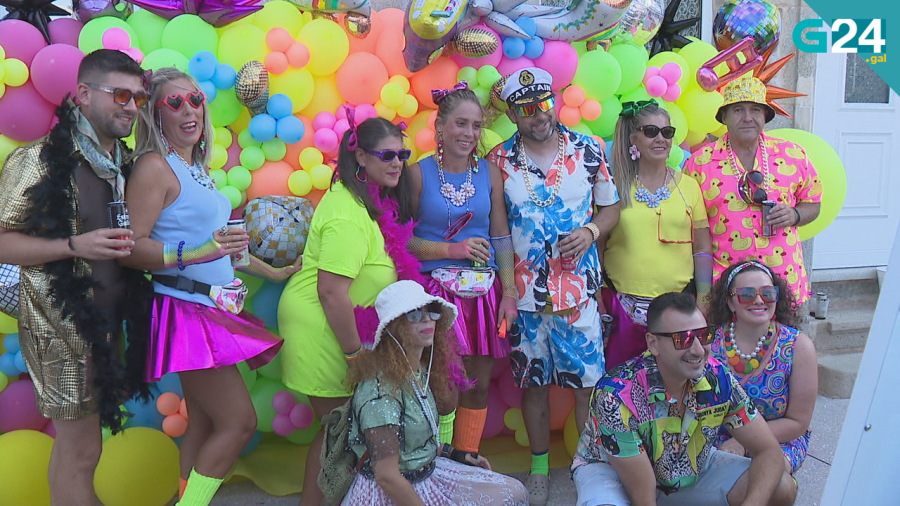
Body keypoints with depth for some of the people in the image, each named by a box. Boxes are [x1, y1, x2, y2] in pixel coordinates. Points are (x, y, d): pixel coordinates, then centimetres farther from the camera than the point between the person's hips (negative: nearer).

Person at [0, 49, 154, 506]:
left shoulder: (125, 163, 11)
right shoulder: (40, 160, -11)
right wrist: (75, 246, -22)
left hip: (108, 320, 6)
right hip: (61, 325, -6)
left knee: (72, 442, 16)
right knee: (82, 450, 1)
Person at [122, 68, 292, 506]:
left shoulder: (198, 169, 16)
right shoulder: (155, 166, -10)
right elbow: (131, 248, -18)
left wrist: (274, 273, 29)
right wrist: (194, 254, -30)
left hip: (214, 312, 8)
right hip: (185, 310, -8)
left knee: (206, 426, 12)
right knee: (240, 421, -7)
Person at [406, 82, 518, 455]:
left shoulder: (490, 173, 6)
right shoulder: (418, 173, -2)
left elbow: (502, 238, 7)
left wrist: (509, 293, 0)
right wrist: (451, 249, -13)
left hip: (484, 291, 4)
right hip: (437, 290, -3)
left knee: (479, 384, 9)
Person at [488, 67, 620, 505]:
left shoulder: (588, 151, 1)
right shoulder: (499, 160, -1)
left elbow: (611, 207, 9)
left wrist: (591, 230, -10)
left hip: (579, 287, 0)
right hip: (523, 292, 0)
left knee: (589, 379, 4)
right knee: (532, 381, 11)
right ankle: (539, 467, 28)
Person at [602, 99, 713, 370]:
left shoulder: (689, 186, 7)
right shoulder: (615, 186, 3)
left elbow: (702, 251, 8)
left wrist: (703, 302, 3)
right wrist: (597, 303, 3)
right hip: (623, 306, -1)